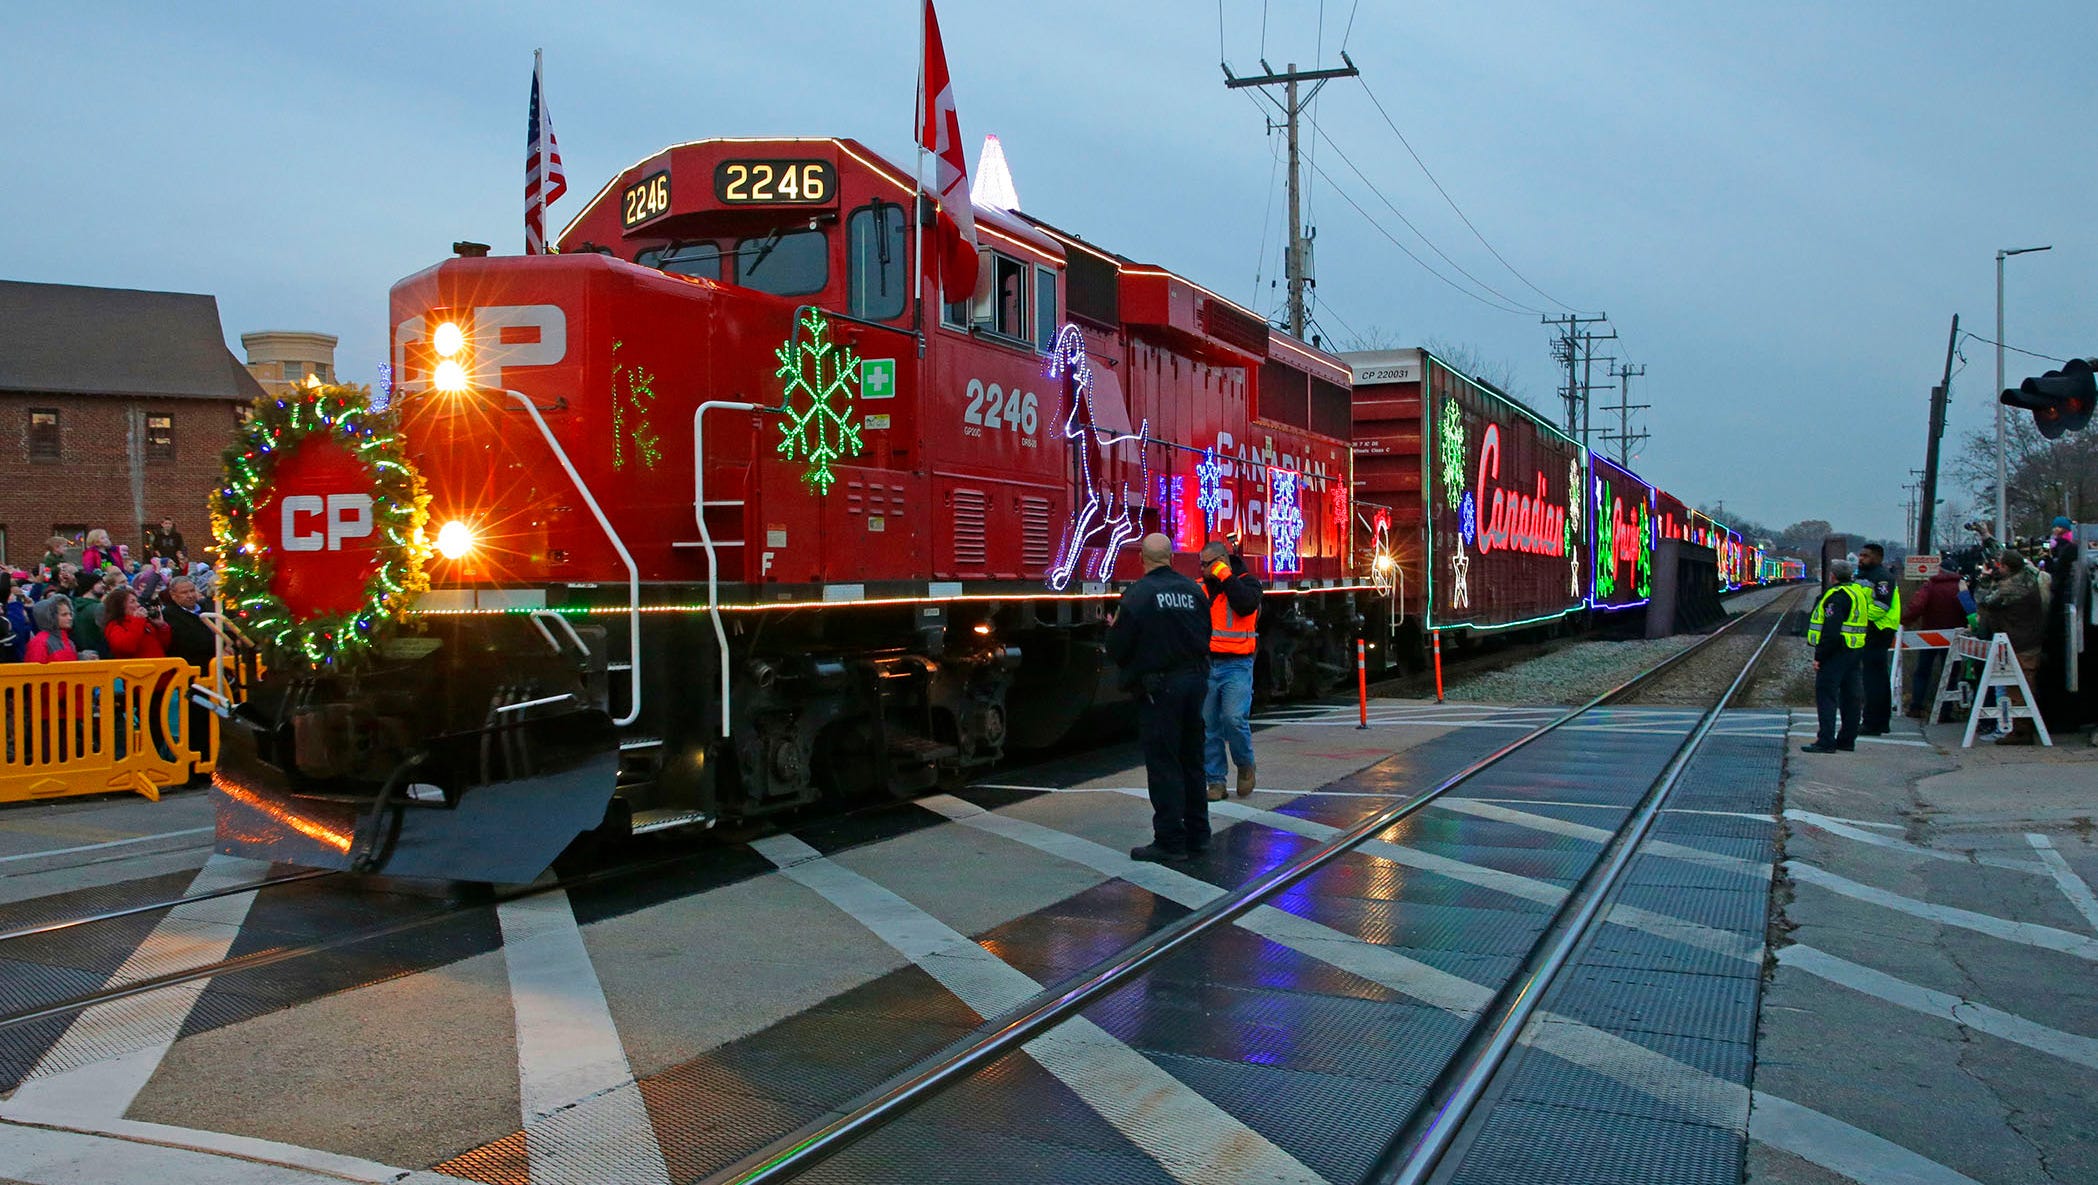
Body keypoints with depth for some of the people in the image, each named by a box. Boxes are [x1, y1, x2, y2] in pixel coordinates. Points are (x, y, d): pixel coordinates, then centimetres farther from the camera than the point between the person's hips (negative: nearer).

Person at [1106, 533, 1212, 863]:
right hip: (1194, 681, 6)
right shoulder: (1192, 589, 3)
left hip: (1158, 687, -6)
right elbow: (1205, 635, 11)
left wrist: (1113, 628, 9)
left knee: (1163, 764, 0)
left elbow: (1117, 648, -12)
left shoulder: (1137, 595, -13)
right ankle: (1197, 834, 24)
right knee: (1191, 759, 16)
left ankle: (1170, 841, 2)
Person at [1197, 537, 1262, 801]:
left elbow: (1246, 604, -23)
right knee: (1208, 725, 2)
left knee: (1234, 718, -18)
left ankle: (1245, 765, 8)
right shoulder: (1199, 588, 11)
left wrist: (1224, 575, -17)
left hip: (1236, 665, -4)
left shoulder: (1247, 583, 0)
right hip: (1205, 665, 4)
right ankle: (1215, 782, 10)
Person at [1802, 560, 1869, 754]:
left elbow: (1831, 631, -22)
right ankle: (1847, 740, 19)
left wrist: (1820, 656, -18)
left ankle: (1826, 741, -10)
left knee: (1826, 695, -7)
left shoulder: (1838, 596, -16)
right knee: (1851, 697, 13)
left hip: (1837, 652, -10)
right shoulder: (1859, 592, 14)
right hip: (1855, 651, 10)